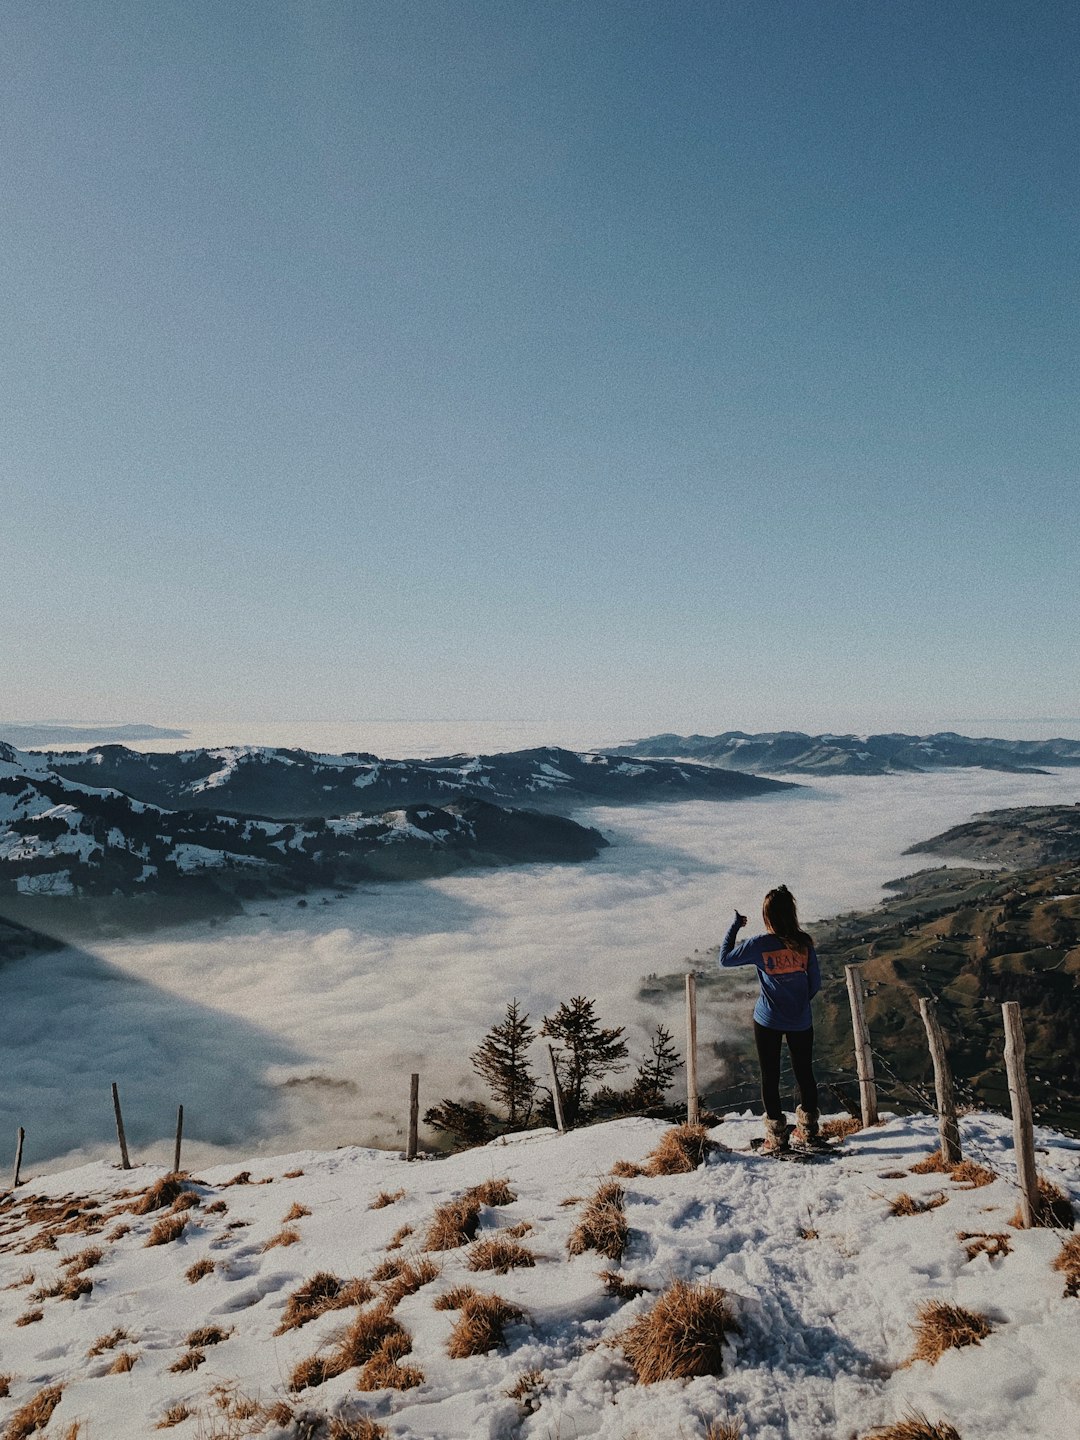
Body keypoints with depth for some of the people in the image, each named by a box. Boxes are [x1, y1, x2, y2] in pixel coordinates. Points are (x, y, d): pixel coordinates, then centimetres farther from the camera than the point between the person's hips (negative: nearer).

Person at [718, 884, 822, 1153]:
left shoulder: (759, 944, -15)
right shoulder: (804, 942, -6)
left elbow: (725, 959, -3)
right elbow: (816, 982, 2)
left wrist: (734, 927, 4)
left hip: (768, 1020, -3)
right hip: (801, 1022, 3)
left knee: (770, 1077, 8)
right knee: (804, 1073, 17)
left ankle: (776, 1136, 12)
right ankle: (807, 1130, 26)